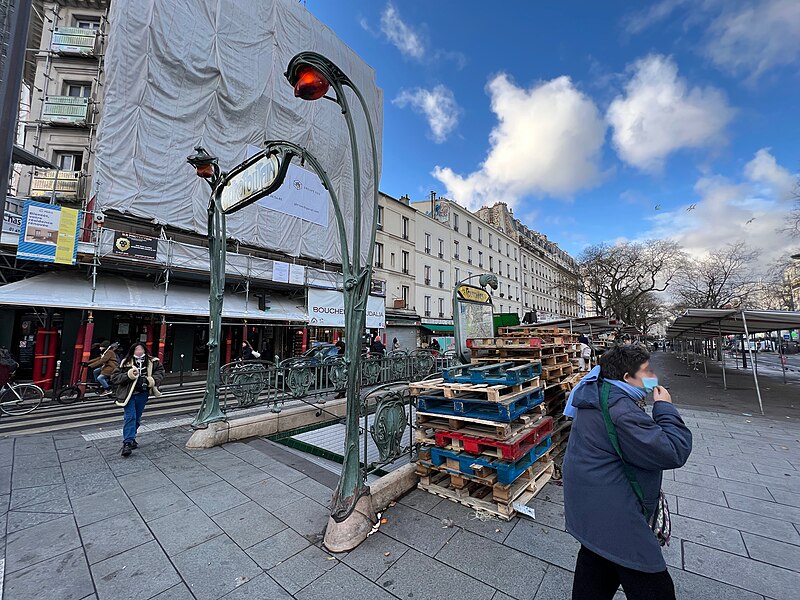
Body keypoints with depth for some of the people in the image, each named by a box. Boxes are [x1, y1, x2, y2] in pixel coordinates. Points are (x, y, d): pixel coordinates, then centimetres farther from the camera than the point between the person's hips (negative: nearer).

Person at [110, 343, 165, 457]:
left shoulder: (152, 362, -4)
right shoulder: (126, 363, -10)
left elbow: (160, 370, 11)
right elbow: (114, 377, -7)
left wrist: (153, 380, -6)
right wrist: (128, 375, -23)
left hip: (142, 394, 4)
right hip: (129, 394, -3)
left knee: (137, 418, 15)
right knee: (130, 417, -11)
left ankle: (131, 438, 35)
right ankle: (127, 442, -5)